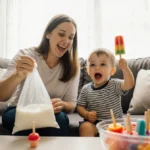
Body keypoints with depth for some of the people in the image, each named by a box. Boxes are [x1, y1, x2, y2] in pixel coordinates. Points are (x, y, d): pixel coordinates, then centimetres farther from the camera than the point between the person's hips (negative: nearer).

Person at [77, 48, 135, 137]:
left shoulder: (115, 85, -6)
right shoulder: (86, 89, 2)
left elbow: (130, 84, -24)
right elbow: (80, 106, 6)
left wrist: (125, 68, -41)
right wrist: (87, 114, -15)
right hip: (93, 122, 1)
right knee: (85, 127, -27)